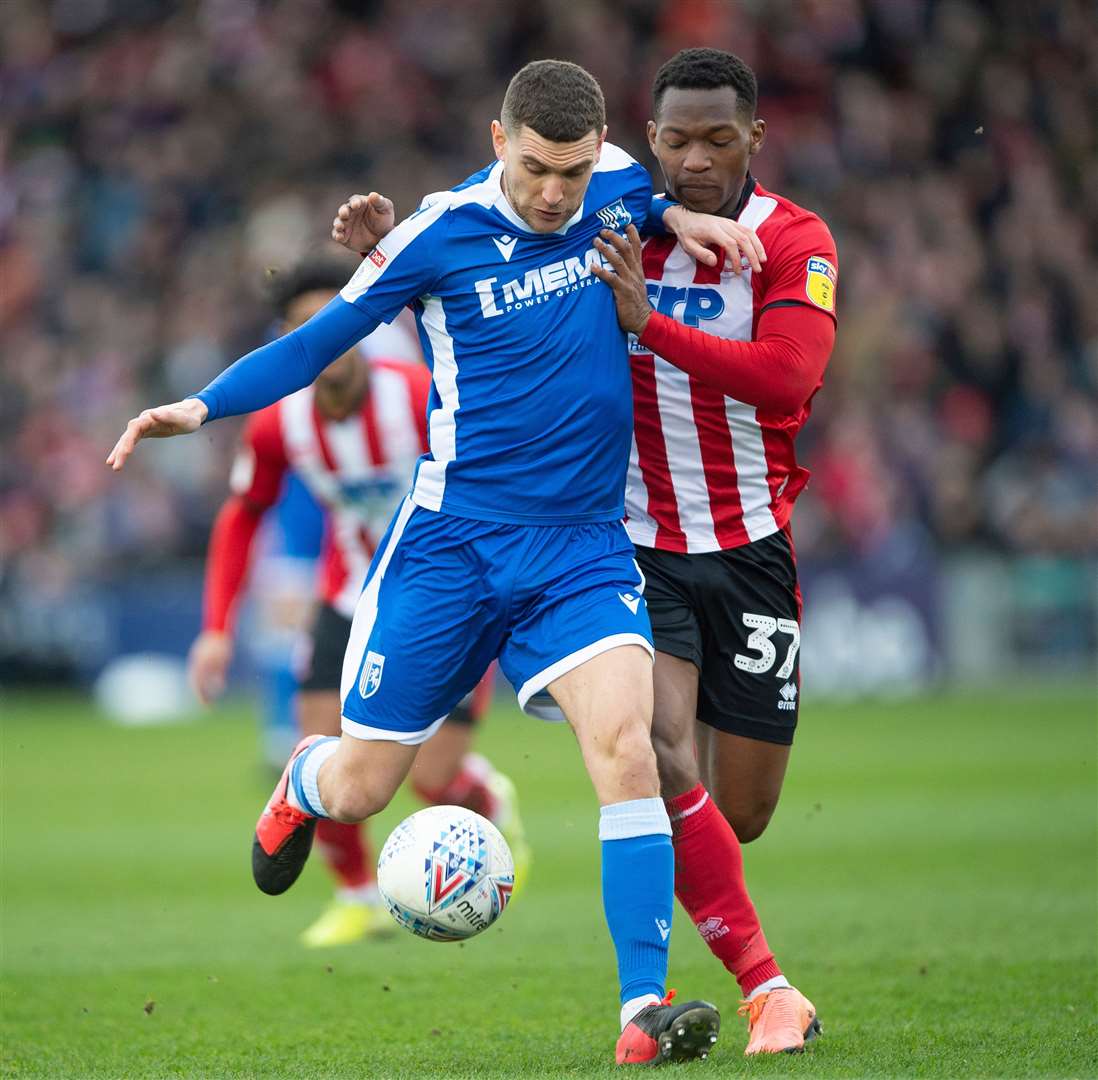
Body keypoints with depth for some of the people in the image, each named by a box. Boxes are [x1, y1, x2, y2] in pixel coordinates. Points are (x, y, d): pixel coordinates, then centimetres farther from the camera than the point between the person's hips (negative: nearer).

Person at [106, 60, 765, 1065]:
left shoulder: (625, 189, 0)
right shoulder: (443, 232, -11)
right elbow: (320, 339, -3)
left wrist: (682, 218, 6)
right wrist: (202, 405, -14)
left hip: (583, 543, 2)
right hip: (453, 538, -2)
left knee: (625, 745, -22)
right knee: (360, 790, 6)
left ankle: (645, 1012, -22)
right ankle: (306, 778, 45)